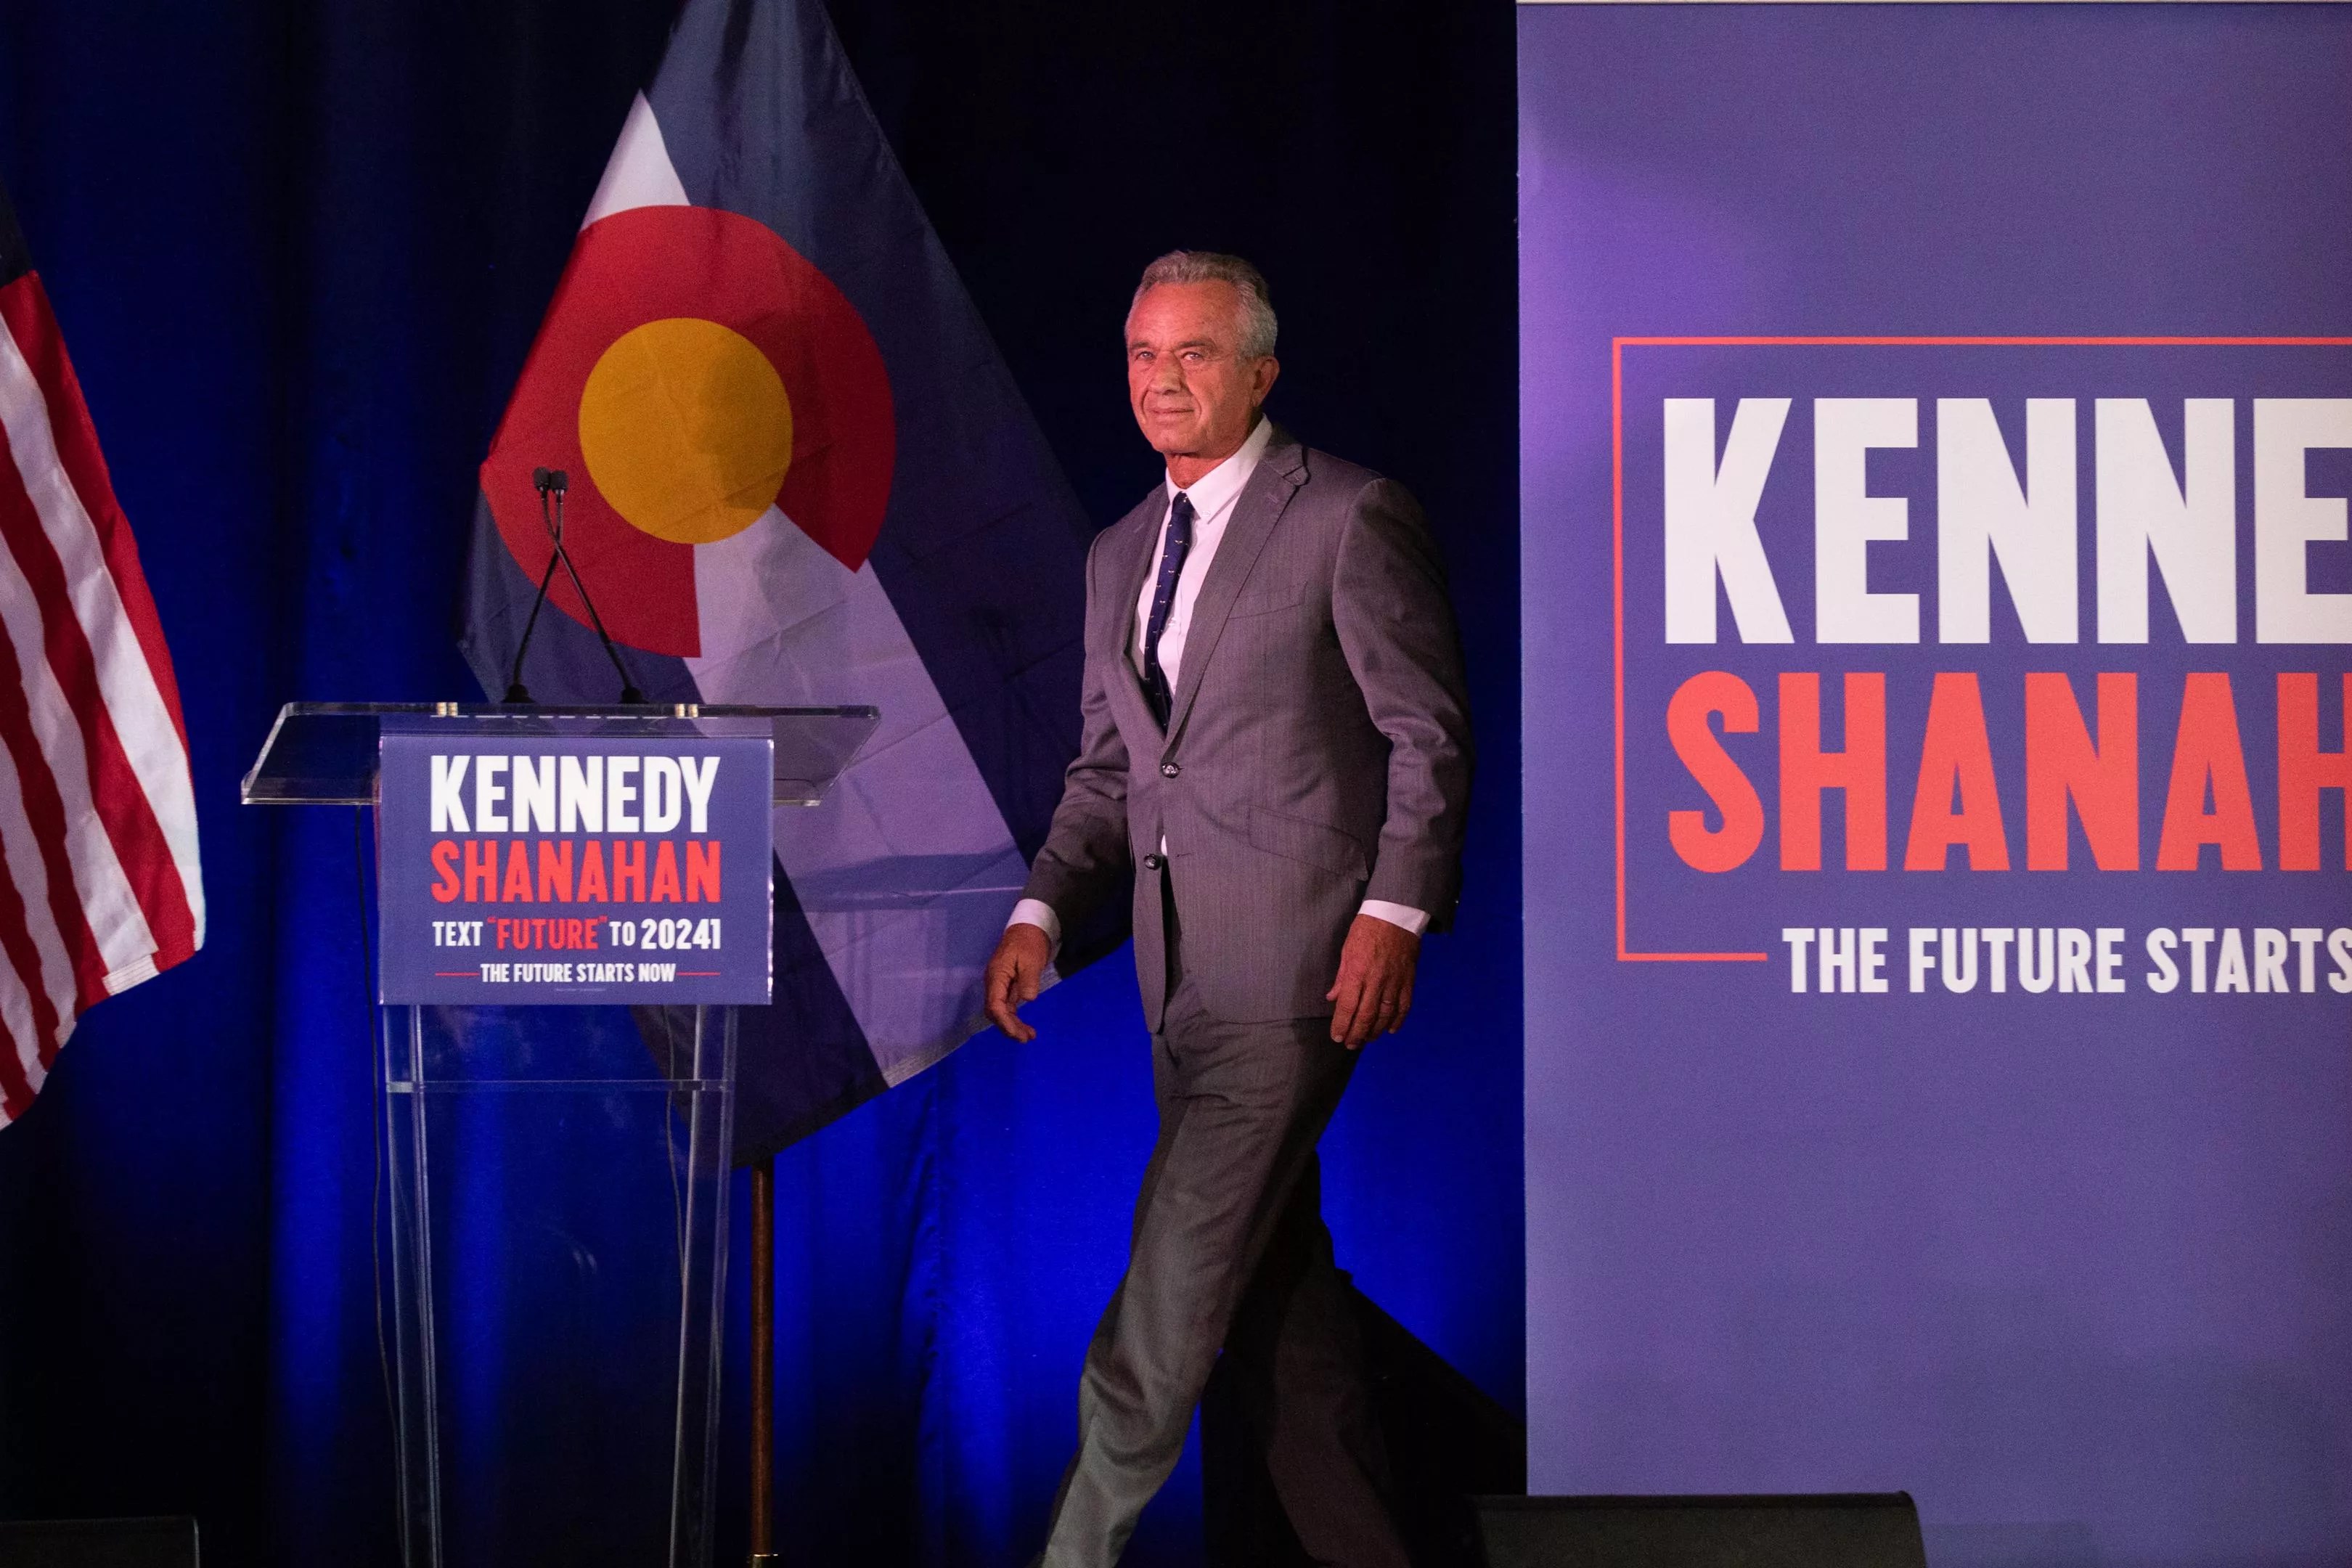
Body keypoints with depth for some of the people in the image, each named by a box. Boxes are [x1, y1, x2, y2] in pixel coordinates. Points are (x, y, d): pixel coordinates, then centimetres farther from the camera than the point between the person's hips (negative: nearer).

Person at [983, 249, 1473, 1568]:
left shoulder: (1353, 519, -5)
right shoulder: (1121, 554, 17)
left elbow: (1431, 737, -7)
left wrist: (1394, 913, -16)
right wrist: (1042, 912, 5)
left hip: (1300, 955, -8)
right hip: (1185, 969, 8)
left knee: (1174, 1280, -10)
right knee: (1275, 1278, 10)